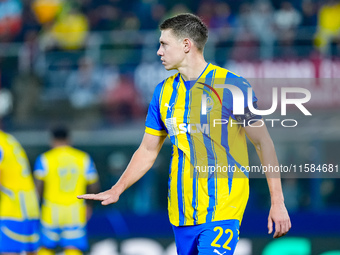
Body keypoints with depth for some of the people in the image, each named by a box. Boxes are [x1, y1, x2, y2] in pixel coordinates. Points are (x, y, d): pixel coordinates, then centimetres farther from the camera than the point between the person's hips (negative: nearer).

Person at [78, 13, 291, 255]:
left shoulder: (231, 86, -6)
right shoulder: (164, 91, 11)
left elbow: (263, 142, -5)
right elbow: (147, 151, 18)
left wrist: (277, 202, -9)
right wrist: (117, 189, 5)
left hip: (222, 210, -6)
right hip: (181, 212, 6)